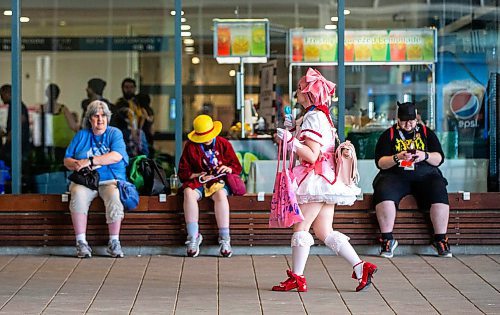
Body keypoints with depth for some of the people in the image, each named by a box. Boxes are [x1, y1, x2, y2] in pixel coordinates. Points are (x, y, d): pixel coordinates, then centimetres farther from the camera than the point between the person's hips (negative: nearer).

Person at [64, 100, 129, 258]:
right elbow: (67, 160, 13)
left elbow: (116, 156, -9)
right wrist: (76, 164, -11)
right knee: (78, 194, -33)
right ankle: (81, 242, -33)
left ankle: (114, 242, -27)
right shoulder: (81, 135, 17)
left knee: (114, 196, -35)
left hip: (110, 180, -1)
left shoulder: (114, 133, 10)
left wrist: (90, 161, -14)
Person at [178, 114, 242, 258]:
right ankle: (193, 237, -32)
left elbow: (237, 167, 13)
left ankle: (224, 239, -36)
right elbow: (183, 172, 5)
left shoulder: (223, 144, 7)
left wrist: (228, 169, -11)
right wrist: (199, 176, -12)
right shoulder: (190, 147, 5)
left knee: (220, 194, -37)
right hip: (198, 181, 1)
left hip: (219, 181, 0)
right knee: (189, 193, -35)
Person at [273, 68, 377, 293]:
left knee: (301, 227, -3)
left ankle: (296, 278, 0)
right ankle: (361, 267, 2)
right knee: (324, 232, 9)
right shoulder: (321, 115, 17)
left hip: (317, 179, -10)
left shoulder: (313, 117, -13)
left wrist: (291, 140, -25)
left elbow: (312, 156, -19)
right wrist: (294, 130, 26)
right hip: (325, 179, 10)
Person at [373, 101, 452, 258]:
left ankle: (440, 239, -21)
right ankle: (387, 239, -26)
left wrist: (425, 156, -14)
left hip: (425, 175, 1)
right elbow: (380, 162, 1)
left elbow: (439, 158, 7)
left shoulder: (426, 133, 14)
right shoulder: (388, 135, 9)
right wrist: (397, 158, -17)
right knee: (383, 192, -33)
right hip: (395, 176, -1)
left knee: (439, 193, -31)